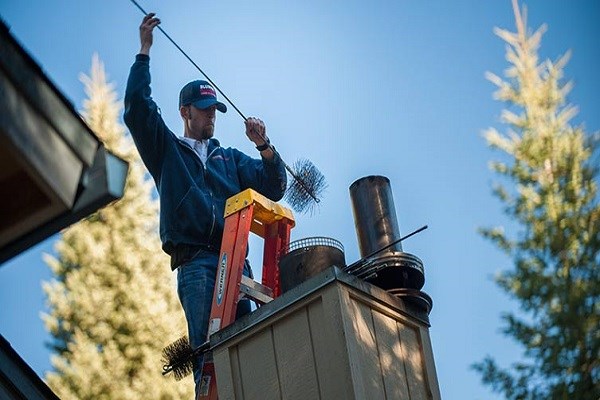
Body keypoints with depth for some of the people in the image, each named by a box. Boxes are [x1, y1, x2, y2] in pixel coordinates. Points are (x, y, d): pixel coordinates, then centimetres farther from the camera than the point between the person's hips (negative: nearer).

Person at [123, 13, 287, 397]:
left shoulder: (231, 159, 29)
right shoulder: (167, 150, 22)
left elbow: (273, 188, 17)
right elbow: (138, 109, 8)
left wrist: (264, 147, 1)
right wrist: (145, 51, 5)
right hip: (195, 261, -3)